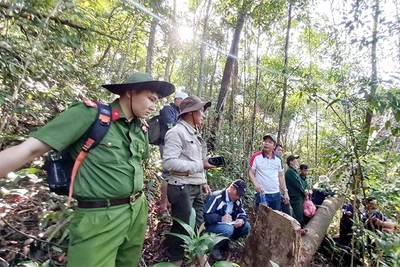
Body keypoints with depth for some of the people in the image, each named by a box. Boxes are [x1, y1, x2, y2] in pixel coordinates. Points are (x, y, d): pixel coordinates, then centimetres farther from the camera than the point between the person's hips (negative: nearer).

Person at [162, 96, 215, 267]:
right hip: (181, 188, -9)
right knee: (181, 229, 5)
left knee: (199, 226, 18)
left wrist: (203, 182, 12)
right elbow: (168, 162, -24)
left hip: (196, 188, 9)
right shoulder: (177, 132, -14)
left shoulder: (195, 134, 14)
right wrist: (200, 165, -21)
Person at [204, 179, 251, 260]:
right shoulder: (216, 197, -26)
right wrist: (221, 218, -40)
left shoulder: (237, 200, -2)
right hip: (211, 225, -7)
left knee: (246, 226, -9)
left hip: (229, 224, 8)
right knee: (228, 229, -35)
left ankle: (225, 241, 6)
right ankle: (213, 247, -8)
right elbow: (205, 215, -28)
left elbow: (242, 213, 2)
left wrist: (242, 220, -22)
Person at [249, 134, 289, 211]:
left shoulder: (278, 159, 7)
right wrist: (255, 184, -22)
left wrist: (285, 192, 8)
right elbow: (251, 173, -5)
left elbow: (281, 176, 12)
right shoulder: (256, 157, -6)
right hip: (261, 194, -4)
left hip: (276, 194, 5)